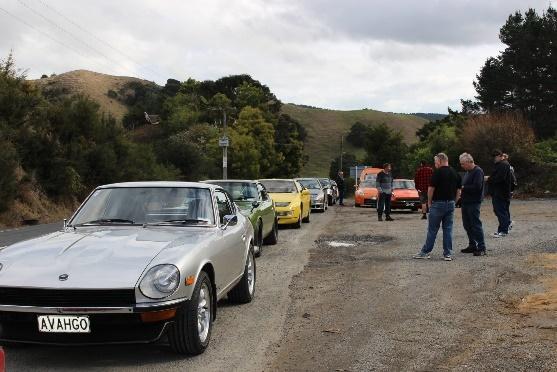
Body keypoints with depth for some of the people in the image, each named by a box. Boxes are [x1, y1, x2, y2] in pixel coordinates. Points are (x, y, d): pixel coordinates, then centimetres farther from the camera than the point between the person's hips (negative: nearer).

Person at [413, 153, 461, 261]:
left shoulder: (437, 172, -11)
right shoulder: (455, 173, 9)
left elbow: (431, 188, -13)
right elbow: (458, 191, 11)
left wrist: (429, 202, -1)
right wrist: (453, 202, 16)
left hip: (438, 203, -6)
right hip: (450, 204, 6)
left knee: (432, 229, 1)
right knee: (448, 229, 7)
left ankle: (425, 252, 7)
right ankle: (448, 254, 6)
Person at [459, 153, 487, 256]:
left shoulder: (478, 171, -12)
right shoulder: (468, 172, 17)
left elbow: (477, 187, -23)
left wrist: (463, 188, -16)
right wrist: (462, 193, 4)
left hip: (474, 202, -10)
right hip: (466, 202, 10)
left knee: (476, 224, -7)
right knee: (467, 224, 13)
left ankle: (481, 248, -3)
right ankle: (472, 245, 22)